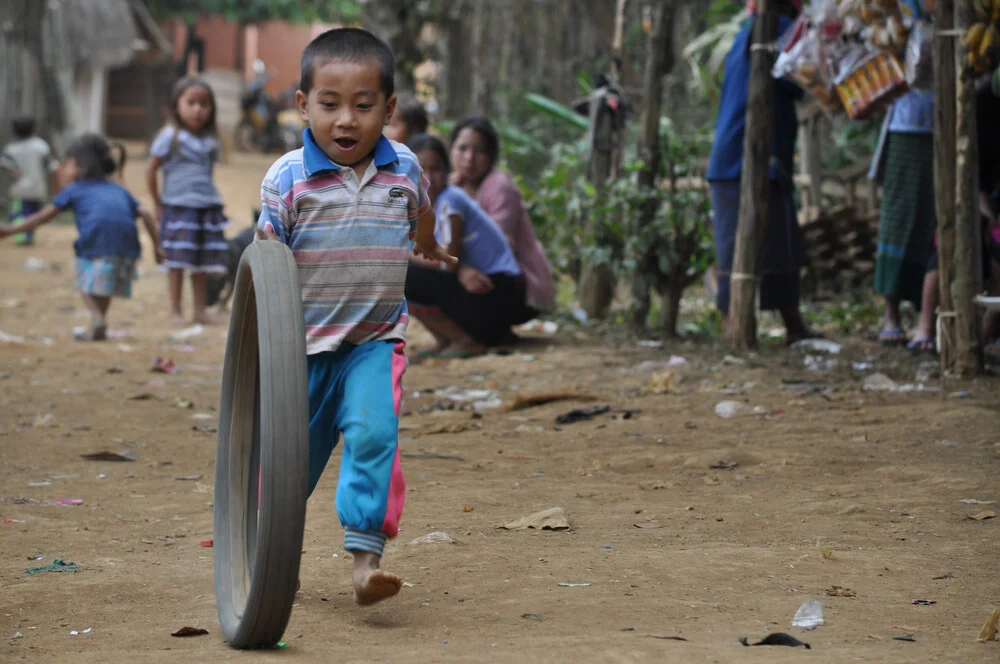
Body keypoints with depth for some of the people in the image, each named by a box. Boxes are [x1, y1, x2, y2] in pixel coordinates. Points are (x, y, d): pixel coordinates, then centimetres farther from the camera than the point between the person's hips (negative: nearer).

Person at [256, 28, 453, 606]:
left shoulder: (404, 169, -1)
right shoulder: (288, 177, -11)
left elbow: (420, 214, 21)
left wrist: (431, 248, 41)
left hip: (376, 340, 1)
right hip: (304, 343, -1)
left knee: (373, 434, -22)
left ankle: (366, 559, -25)